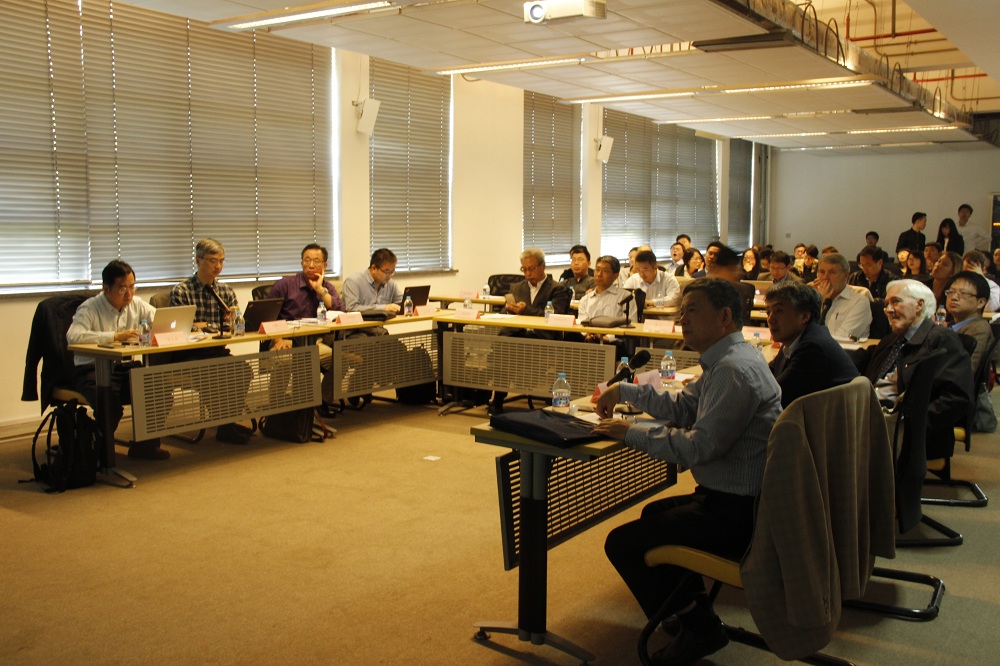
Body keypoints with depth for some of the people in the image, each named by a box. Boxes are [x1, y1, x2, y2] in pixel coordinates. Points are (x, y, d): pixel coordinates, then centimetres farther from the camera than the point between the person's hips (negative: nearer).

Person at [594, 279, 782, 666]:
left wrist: (630, 433, -18)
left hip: (737, 512, -11)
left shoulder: (734, 370, -24)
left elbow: (700, 446, -28)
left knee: (621, 543, -7)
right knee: (655, 513, 32)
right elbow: (682, 408, 19)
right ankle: (695, 611, 31)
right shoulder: (723, 361, 10)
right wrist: (624, 391, 14)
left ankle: (699, 627, 6)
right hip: (735, 497, 11)